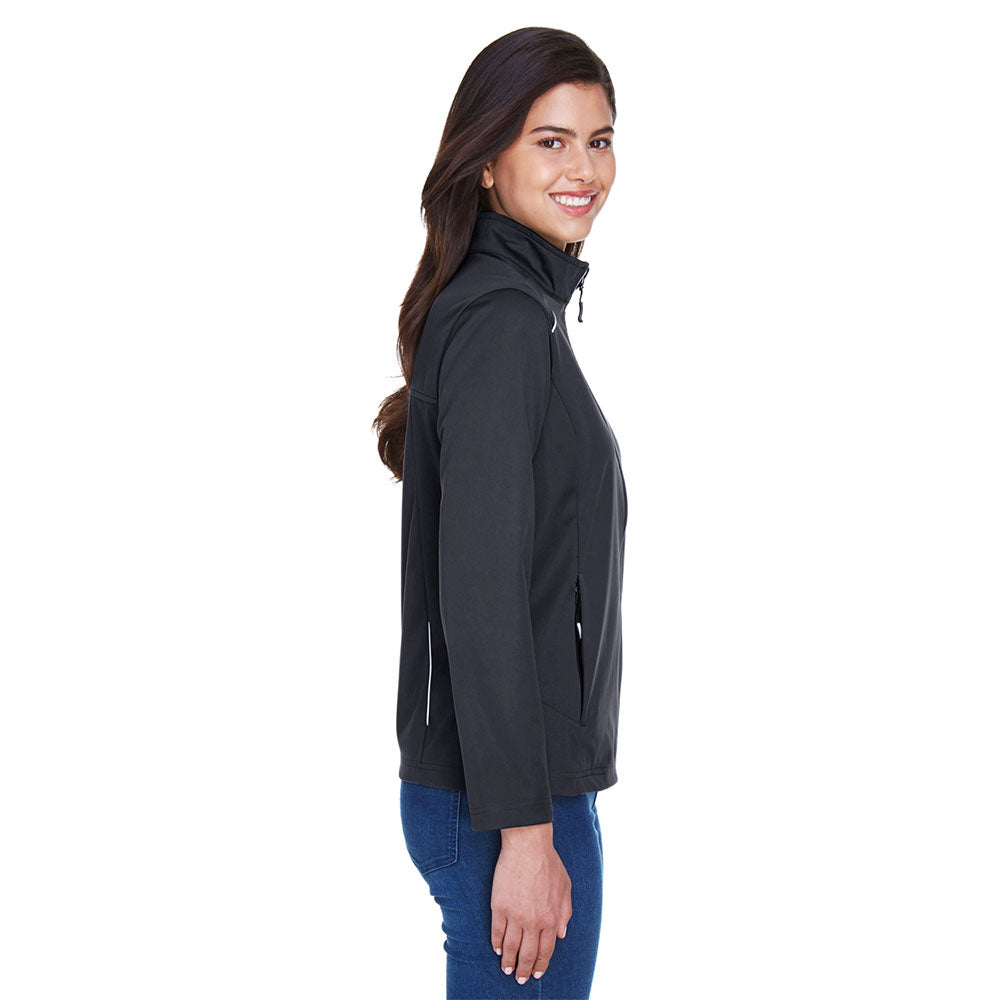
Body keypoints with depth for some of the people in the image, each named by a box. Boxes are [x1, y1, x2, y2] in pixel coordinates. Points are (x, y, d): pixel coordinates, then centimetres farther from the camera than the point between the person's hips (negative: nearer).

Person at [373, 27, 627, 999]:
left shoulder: (517, 305, 14)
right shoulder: (503, 320, -16)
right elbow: (479, 592, -21)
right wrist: (524, 829, -21)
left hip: (532, 778, 10)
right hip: (505, 802, -10)